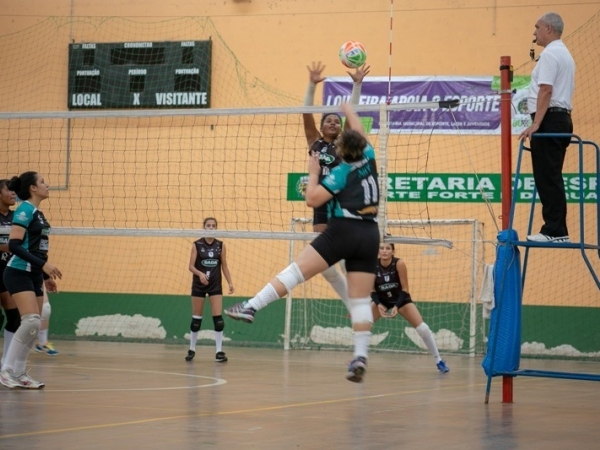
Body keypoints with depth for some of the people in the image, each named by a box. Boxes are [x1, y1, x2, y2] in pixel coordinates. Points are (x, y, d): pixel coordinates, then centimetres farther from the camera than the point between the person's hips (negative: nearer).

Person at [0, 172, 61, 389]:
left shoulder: (38, 213, 16)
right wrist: (43, 264, -25)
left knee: (34, 325, 3)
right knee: (31, 321, -20)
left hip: (34, 275, 9)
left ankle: (17, 373, 7)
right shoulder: (25, 210, -11)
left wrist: (46, 277, 21)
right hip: (19, 273, -9)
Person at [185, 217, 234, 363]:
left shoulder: (220, 245, 3)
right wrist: (200, 273, -27)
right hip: (199, 285, -1)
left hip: (215, 285, 1)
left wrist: (230, 282, -3)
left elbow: (224, 266, 8)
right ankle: (192, 349, 20)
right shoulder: (197, 245, -4)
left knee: (218, 318, -8)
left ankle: (219, 351, -5)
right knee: (196, 318, 6)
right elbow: (191, 266, -7)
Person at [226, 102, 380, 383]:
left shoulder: (342, 172, -4)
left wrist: (313, 172, 7)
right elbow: (359, 135, 29)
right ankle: (360, 357, -9)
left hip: (342, 231, -6)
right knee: (361, 300, 0)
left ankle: (252, 307, -11)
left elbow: (312, 199, -7)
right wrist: (349, 110, 44)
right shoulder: (368, 158, 9)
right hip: (369, 235, 6)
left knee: (296, 270, -5)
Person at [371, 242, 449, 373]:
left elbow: (404, 289, -20)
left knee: (423, 328, -13)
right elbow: (372, 290, -11)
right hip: (381, 300, 2)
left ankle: (439, 361, 0)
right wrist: (379, 304, -26)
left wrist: (397, 306, -30)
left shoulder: (399, 264, -26)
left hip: (401, 299, -2)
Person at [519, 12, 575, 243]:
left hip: (549, 120, -10)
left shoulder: (549, 54, -11)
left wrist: (535, 124, -24)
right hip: (563, 118, 10)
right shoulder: (565, 54, 21)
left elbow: (546, 90, -20)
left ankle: (554, 231, -12)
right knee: (552, 178, 11)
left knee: (547, 178, -10)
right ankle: (557, 230, 10)